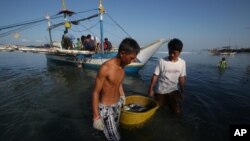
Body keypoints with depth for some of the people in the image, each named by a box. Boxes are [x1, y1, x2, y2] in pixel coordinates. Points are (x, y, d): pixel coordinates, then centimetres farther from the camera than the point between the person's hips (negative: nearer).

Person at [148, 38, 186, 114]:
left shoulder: (182, 63, -6)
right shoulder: (162, 61, -15)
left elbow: (181, 78, 2)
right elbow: (155, 76, -12)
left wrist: (182, 92, 7)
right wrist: (150, 89, -11)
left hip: (174, 90, 2)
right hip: (161, 91, -1)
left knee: (177, 111, 0)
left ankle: (170, 102, 30)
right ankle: (165, 101, 36)